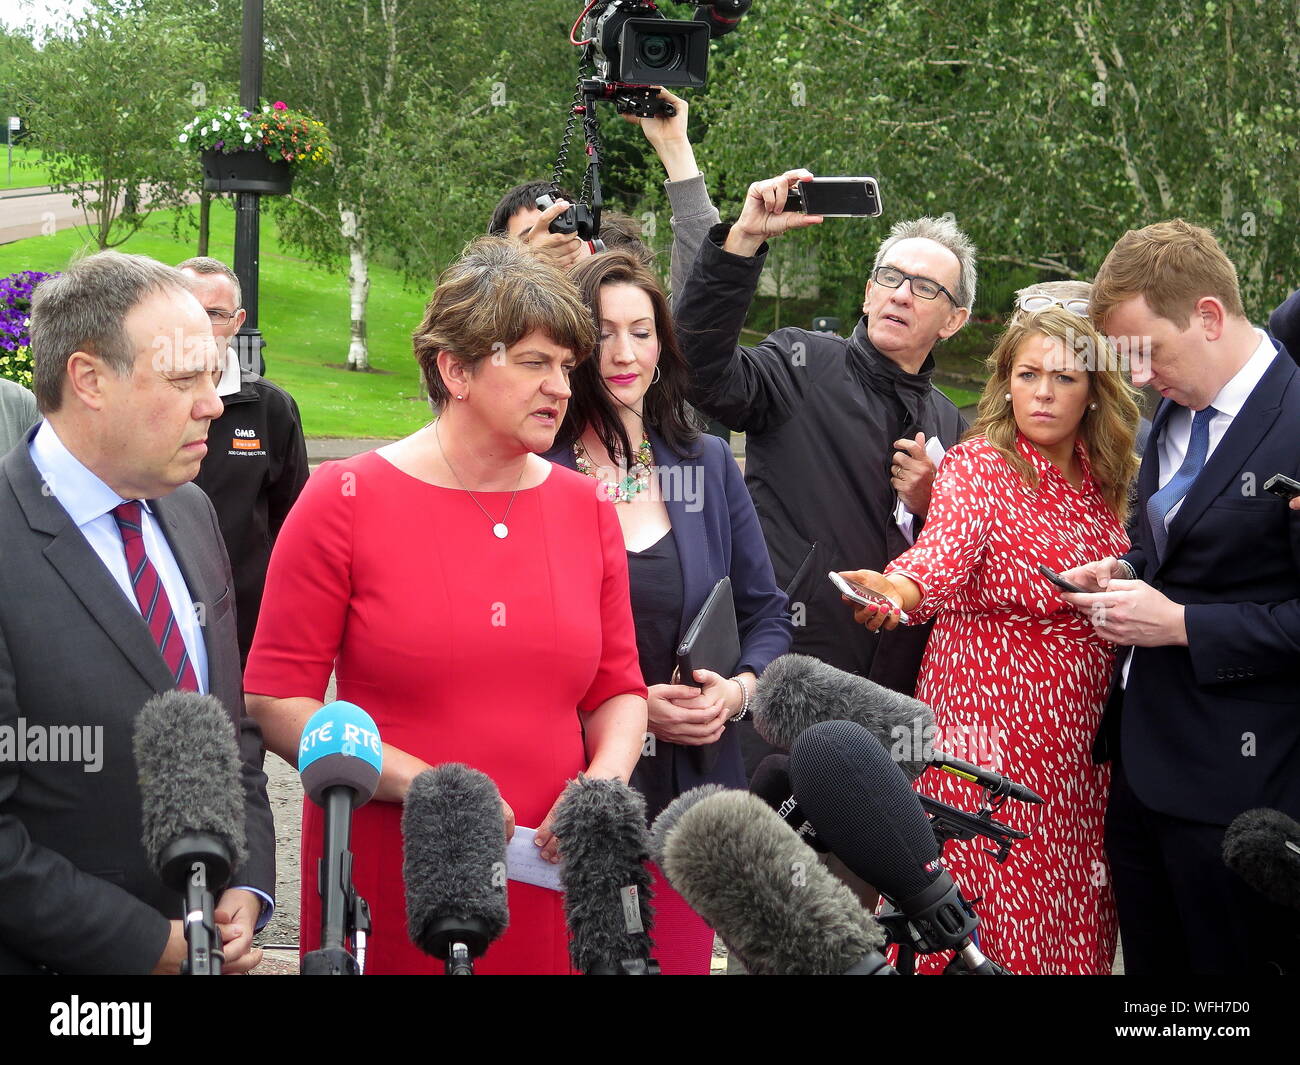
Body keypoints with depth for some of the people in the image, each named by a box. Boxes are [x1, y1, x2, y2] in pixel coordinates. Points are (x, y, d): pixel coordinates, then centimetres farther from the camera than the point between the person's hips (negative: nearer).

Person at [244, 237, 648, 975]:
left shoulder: (586, 509, 7)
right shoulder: (346, 500, -5)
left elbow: (618, 691, 13)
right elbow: (277, 700, -7)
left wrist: (606, 778, -8)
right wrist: (420, 784, -17)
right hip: (386, 885, -3)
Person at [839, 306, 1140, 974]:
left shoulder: (1104, 482, 11)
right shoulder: (978, 464, -5)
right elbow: (943, 552, -24)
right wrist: (895, 589, -43)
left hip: (1079, 735, 5)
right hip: (988, 719, -5)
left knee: (1070, 910, 6)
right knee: (982, 917, -4)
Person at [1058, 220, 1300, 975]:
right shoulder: (1176, 412, 9)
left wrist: (1179, 623, -20)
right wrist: (1125, 571, 3)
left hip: (1235, 774, -8)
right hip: (1144, 758, 8)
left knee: (1229, 961, 5)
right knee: (1148, 960, 17)